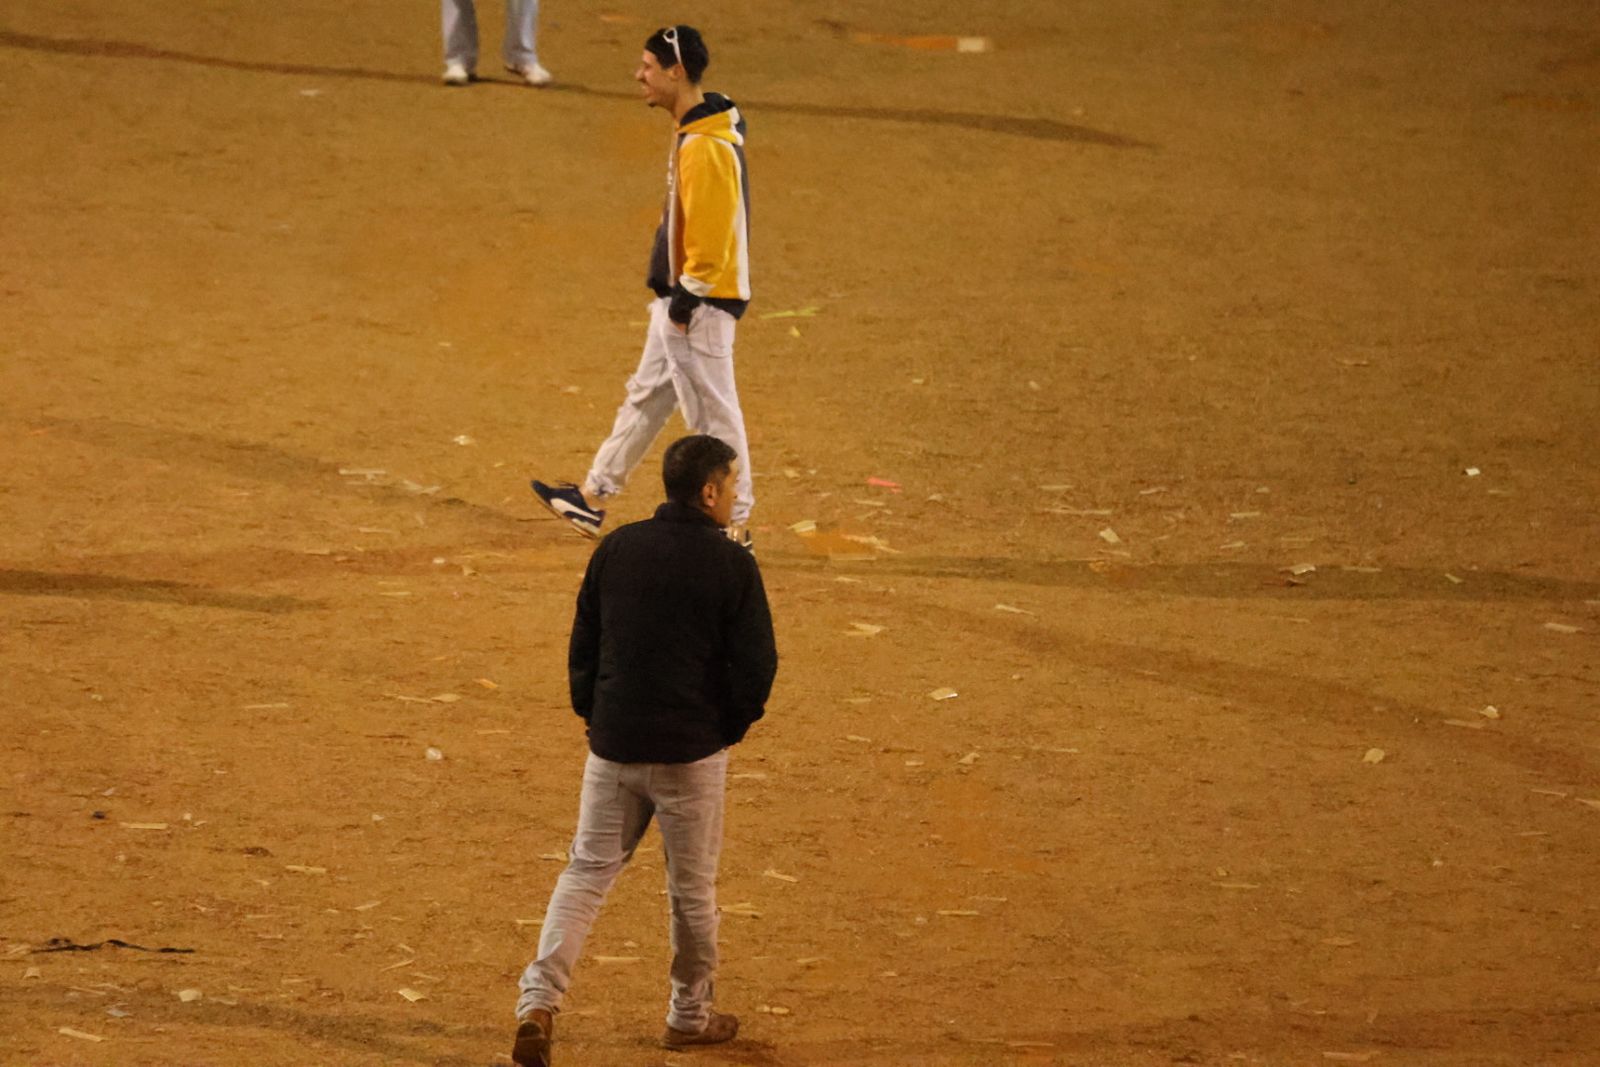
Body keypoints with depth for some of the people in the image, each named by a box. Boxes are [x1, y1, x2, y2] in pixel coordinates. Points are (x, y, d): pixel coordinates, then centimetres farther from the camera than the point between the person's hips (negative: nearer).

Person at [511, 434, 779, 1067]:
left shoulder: (616, 550, 1)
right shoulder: (731, 566, -11)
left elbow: (582, 647, 6)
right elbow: (755, 664, -10)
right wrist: (730, 728, 6)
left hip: (612, 746, 3)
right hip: (692, 753, -3)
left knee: (587, 871, 9)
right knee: (691, 886, 13)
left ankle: (539, 1002, -8)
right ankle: (690, 1015, 27)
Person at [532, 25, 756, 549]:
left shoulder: (707, 146, -24)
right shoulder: (692, 131, 9)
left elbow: (709, 233, -25)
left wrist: (687, 299, -19)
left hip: (700, 303, -11)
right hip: (680, 295, 11)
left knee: (713, 412, -2)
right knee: (646, 397, 19)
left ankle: (735, 524, 6)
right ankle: (593, 499, 29)